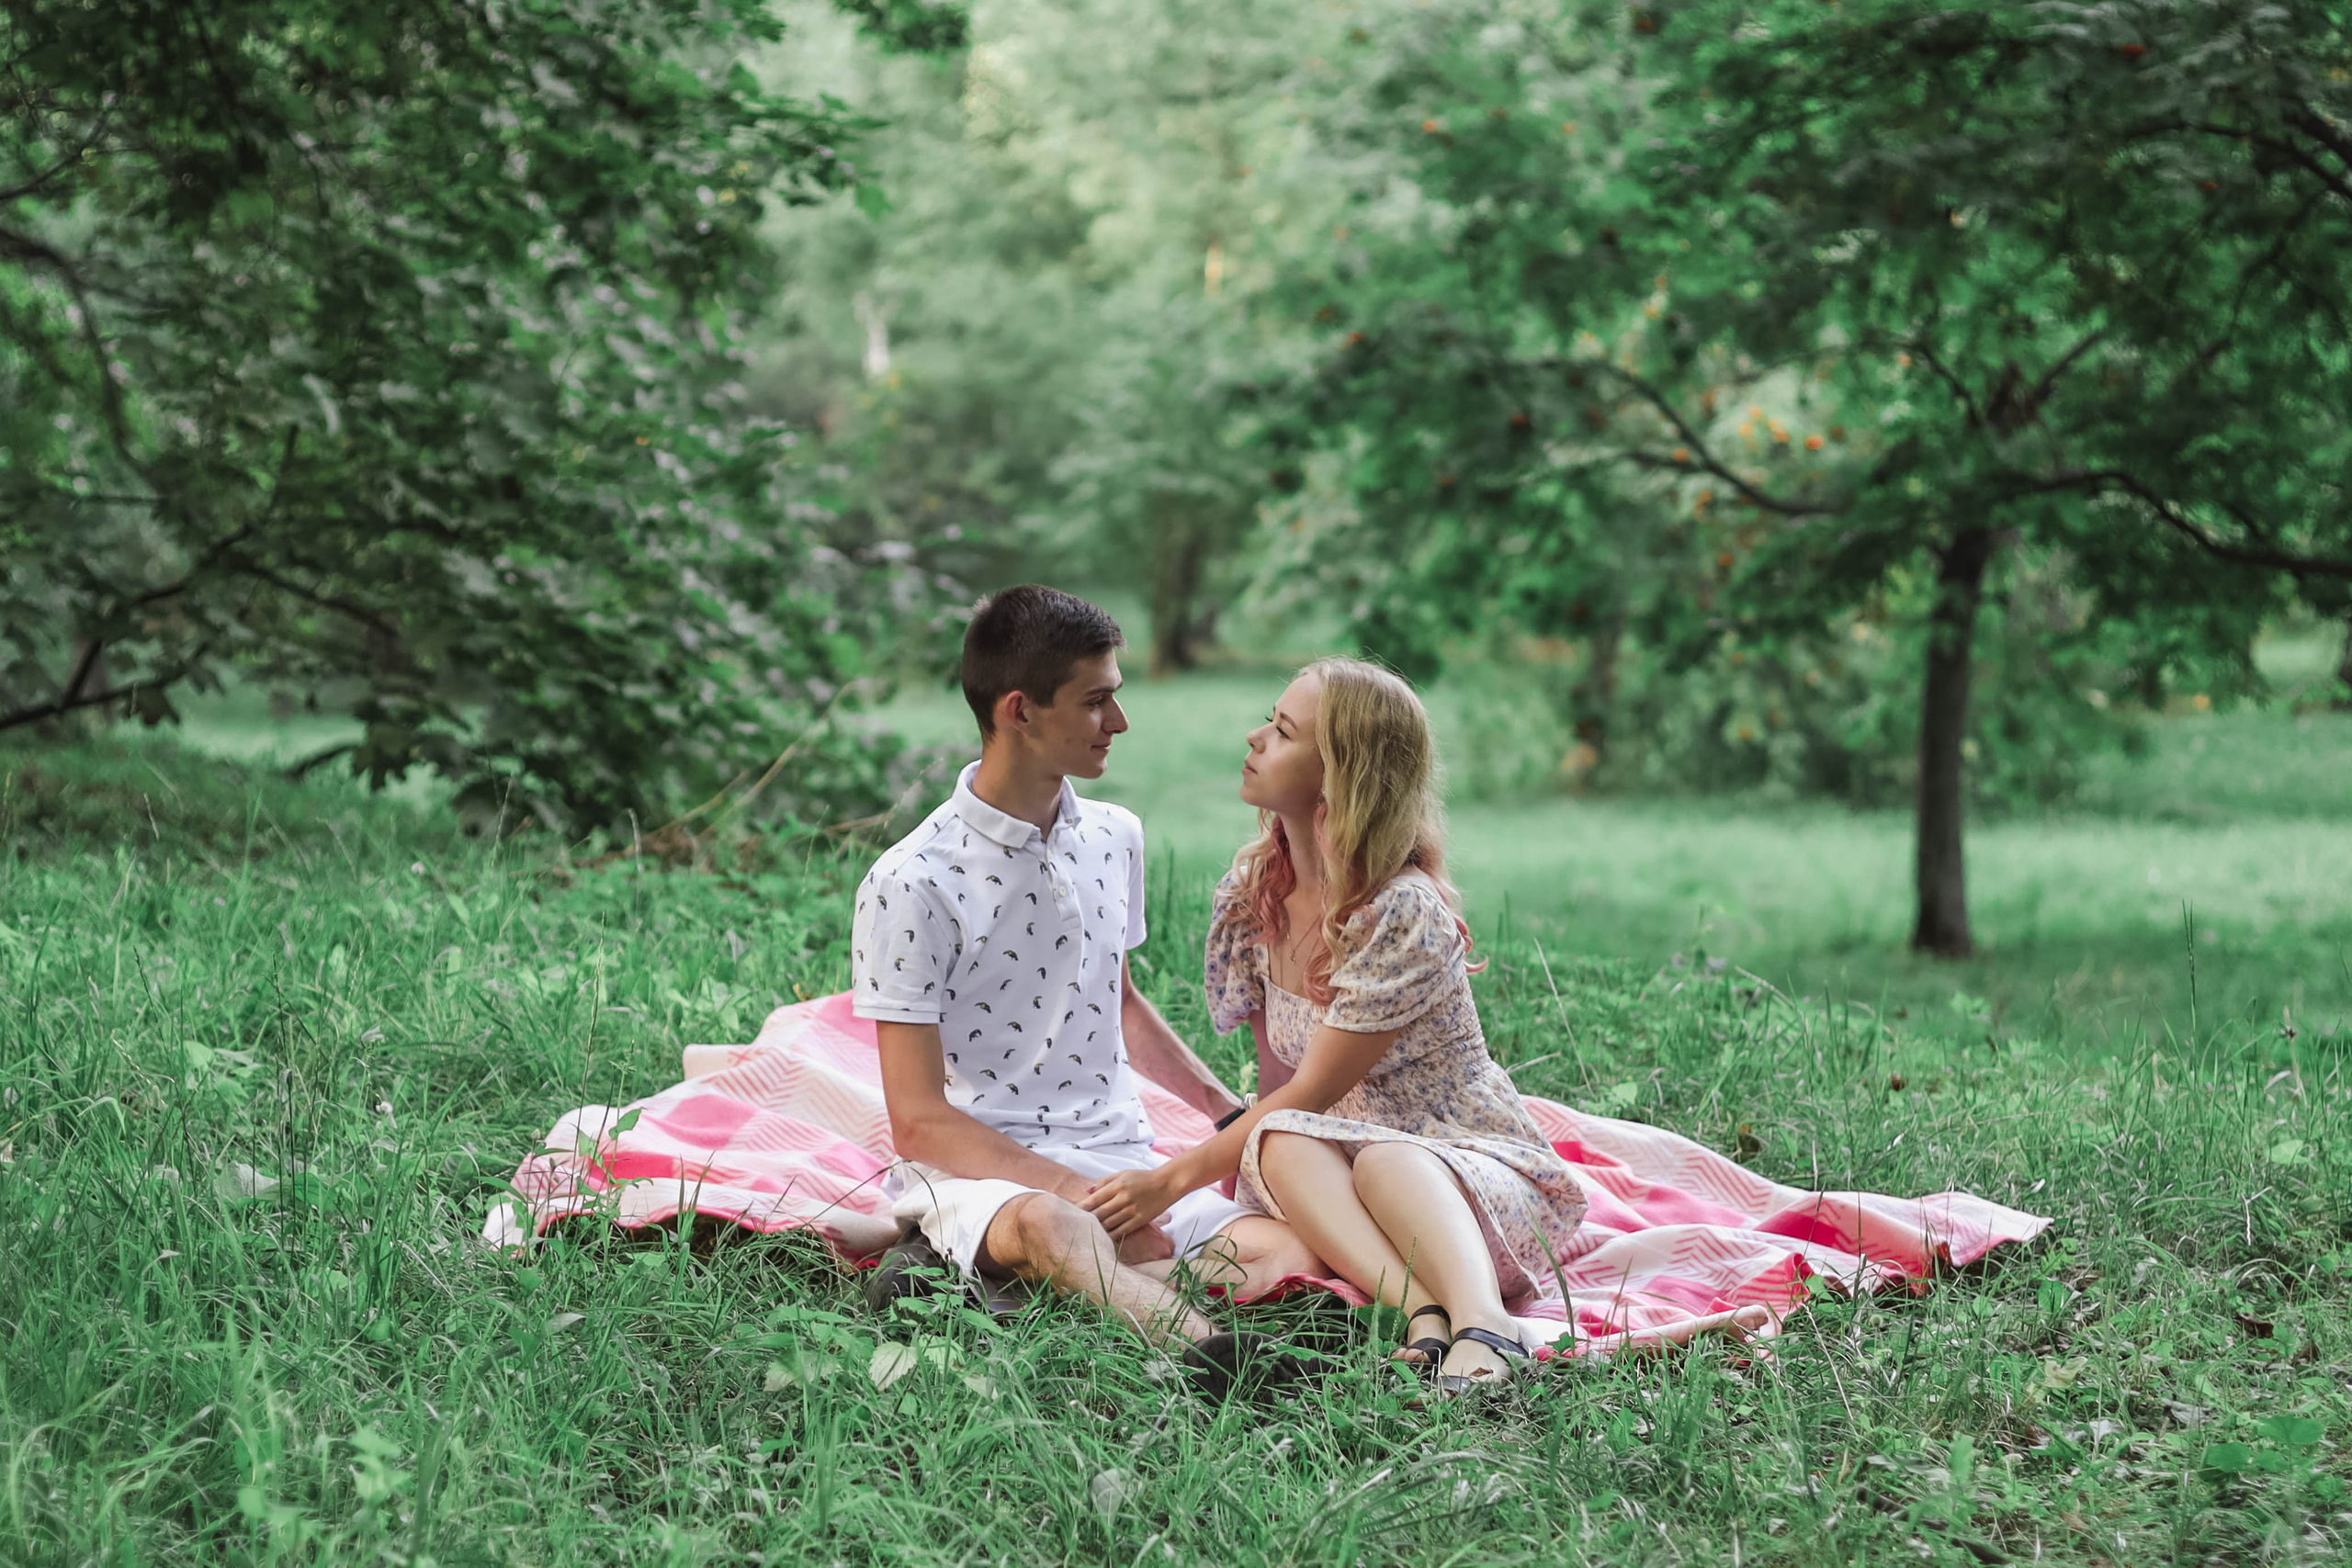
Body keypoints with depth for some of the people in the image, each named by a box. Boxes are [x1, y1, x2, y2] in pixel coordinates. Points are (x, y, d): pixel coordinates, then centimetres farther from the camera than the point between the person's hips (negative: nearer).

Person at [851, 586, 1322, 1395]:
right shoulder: (912, 885, -10)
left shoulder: (1114, 838, 10)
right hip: (982, 1171, -6)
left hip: (1123, 1166, 6)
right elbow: (920, 1122, -11)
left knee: (1292, 1244, -21)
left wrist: (1228, 1112, 20)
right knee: (1046, 1226, -42)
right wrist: (1082, 1193, -21)